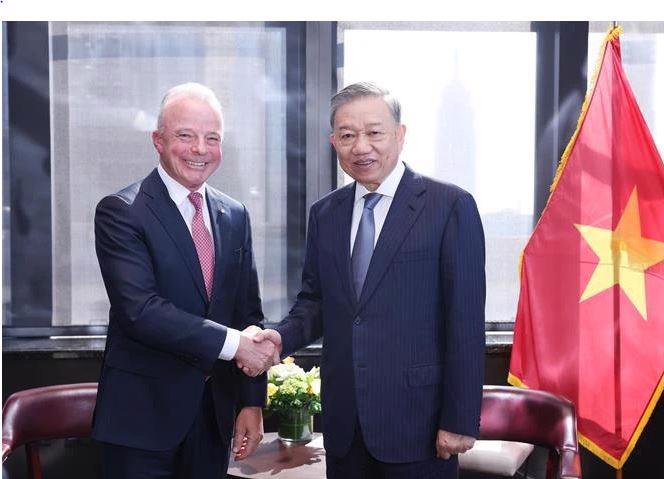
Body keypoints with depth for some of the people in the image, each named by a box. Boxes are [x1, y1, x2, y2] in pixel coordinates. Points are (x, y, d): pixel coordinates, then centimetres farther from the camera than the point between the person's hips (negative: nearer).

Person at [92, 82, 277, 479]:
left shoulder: (235, 216, 8)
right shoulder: (120, 212, -10)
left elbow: (249, 313, 9)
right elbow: (140, 310, -21)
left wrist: (252, 402, 4)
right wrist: (232, 343, -21)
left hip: (216, 412, 5)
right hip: (143, 416, -5)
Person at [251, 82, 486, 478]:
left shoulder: (451, 206, -8)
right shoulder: (325, 214, 8)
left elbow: (466, 321, -10)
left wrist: (460, 421, -11)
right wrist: (281, 337, -7)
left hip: (417, 420, -4)